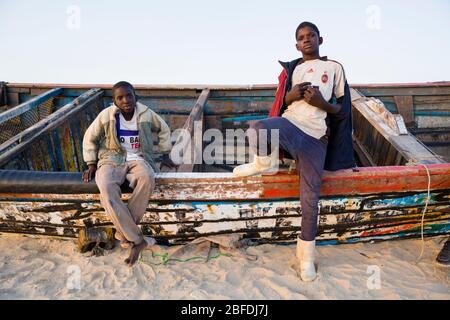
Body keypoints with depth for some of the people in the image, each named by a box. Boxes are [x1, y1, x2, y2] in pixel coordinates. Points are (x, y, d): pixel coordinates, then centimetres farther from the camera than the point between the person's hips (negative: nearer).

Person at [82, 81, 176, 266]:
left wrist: (165, 155, 13)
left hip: (137, 159, 0)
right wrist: (91, 165, 4)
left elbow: (164, 129, 16)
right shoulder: (106, 115, -4)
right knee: (107, 188, -35)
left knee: (147, 179, -38)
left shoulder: (146, 113, -2)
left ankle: (124, 232, -22)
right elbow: (90, 138, 9)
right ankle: (138, 240, -24)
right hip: (112, 160, 0)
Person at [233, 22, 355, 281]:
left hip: (315, 138, 0)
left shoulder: (334, 68, 15)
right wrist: (291, 96, -1)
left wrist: (322, 103, -8)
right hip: (290, 126, 1)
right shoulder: (292, 69, 20)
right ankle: (265, 161, -3)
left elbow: (343, 110, 13)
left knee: (310, 197, -6)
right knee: (260, 128, -36)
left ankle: (306, 253, 12)